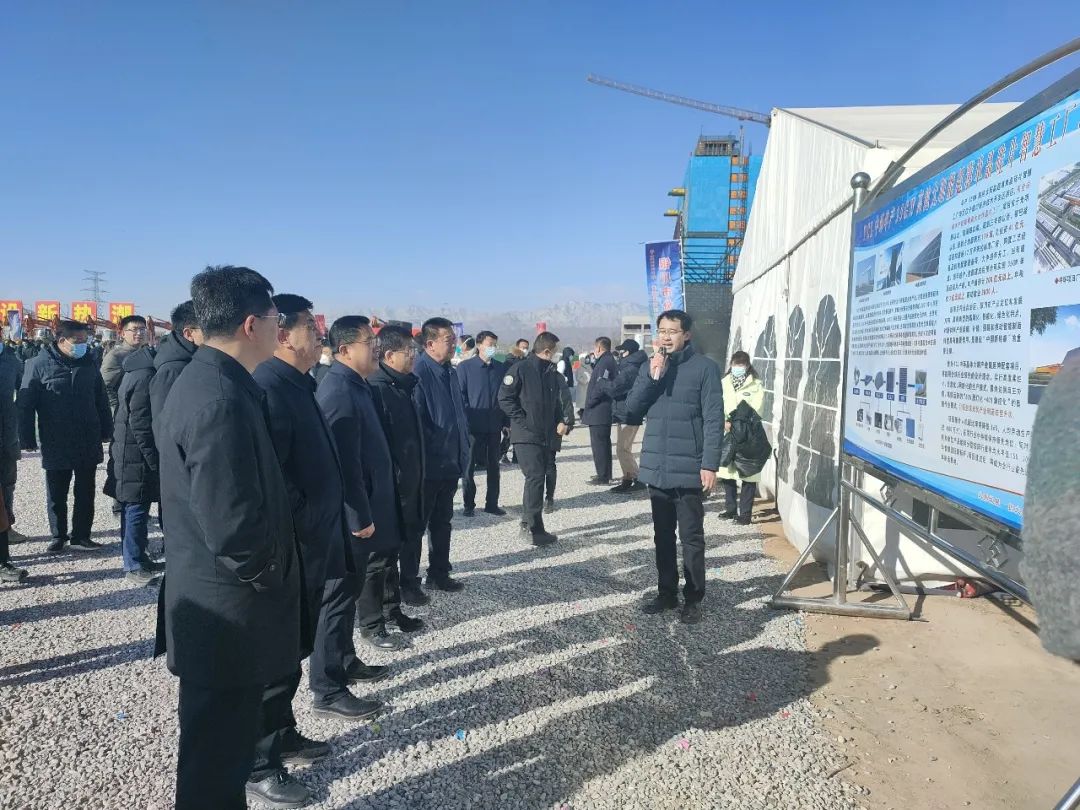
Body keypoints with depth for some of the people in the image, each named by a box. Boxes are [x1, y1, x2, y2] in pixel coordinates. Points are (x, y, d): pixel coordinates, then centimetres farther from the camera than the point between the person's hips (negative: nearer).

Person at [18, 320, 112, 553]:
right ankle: (58, 536, 24)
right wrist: (27, 439, -6)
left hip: (88, 443, 3)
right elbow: (26, 405, -4)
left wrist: (106, 431, 11)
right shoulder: (39, 365, -5)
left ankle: (81, 536, 18)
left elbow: (101, 400, 12)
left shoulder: (88, 363, 6)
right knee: (56, 494, 10)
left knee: (86, 492, 8)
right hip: (56, 445, -3)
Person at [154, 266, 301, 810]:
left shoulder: (201, 380, 7)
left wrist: (270, 572, 14)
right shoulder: (222, 397, -25)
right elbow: (231, 523, -29)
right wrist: (269, 576, -10)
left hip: (214, 599, 10)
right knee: (218, 753, 9)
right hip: (229, 610, -10)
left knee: (216, 744, 24)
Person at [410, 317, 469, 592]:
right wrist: (420, 460, -18)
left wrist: (463, 451, 14)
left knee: (442, 522, 18)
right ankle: (409, 579, 18)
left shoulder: (450, 372, 9)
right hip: (428, 464, -8)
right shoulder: (418, 373, -17)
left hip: (451, 463, 8)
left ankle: (439, 573, 31)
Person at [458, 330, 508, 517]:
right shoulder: (465, 367, -3)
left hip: (494, 426, 4)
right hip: (473, 426, -3)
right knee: (470, 466, 4)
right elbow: (460, 396, -4)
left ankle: (492, 503, 22)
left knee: (493, 466, 11)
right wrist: (465, 421, -11)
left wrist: (506, 422, 3)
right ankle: (469, 505, 15)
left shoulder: (501, 368, 7)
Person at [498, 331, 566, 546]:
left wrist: (560, 421, 5)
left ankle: (527, 522, 24)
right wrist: (523, 422, -14)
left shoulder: (552, 373, 13)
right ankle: (537, 531, -8)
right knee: (536, 478, -12)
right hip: (526, 436, -7)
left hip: (547, 436, 7)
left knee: (536, 478, 12)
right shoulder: (520, 369, -8)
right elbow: (505, 398, -11)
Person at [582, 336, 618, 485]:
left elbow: (601, 386, -23)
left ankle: (603, 476, -3)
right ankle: (605, 474, 27)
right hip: (604, 411, 11)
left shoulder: (604, 362, -16)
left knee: (598, 444, -6)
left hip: (598, 411, -11)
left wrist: (589, 402, -15)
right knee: (603, 443, 17)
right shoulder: (609, 361, 17)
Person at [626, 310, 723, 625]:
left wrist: (710, 464, -16)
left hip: (689, 469, -5)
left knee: (691, 537, 4)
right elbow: (632, 409, 4)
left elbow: (714, 419, -9)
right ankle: (666, 593, 26)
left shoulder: (704, 367, -6)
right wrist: (652, 377, -10)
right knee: (662, 536, 14)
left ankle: (693, 599, 15)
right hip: (657, 468, 5)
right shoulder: (650, 366, 11)